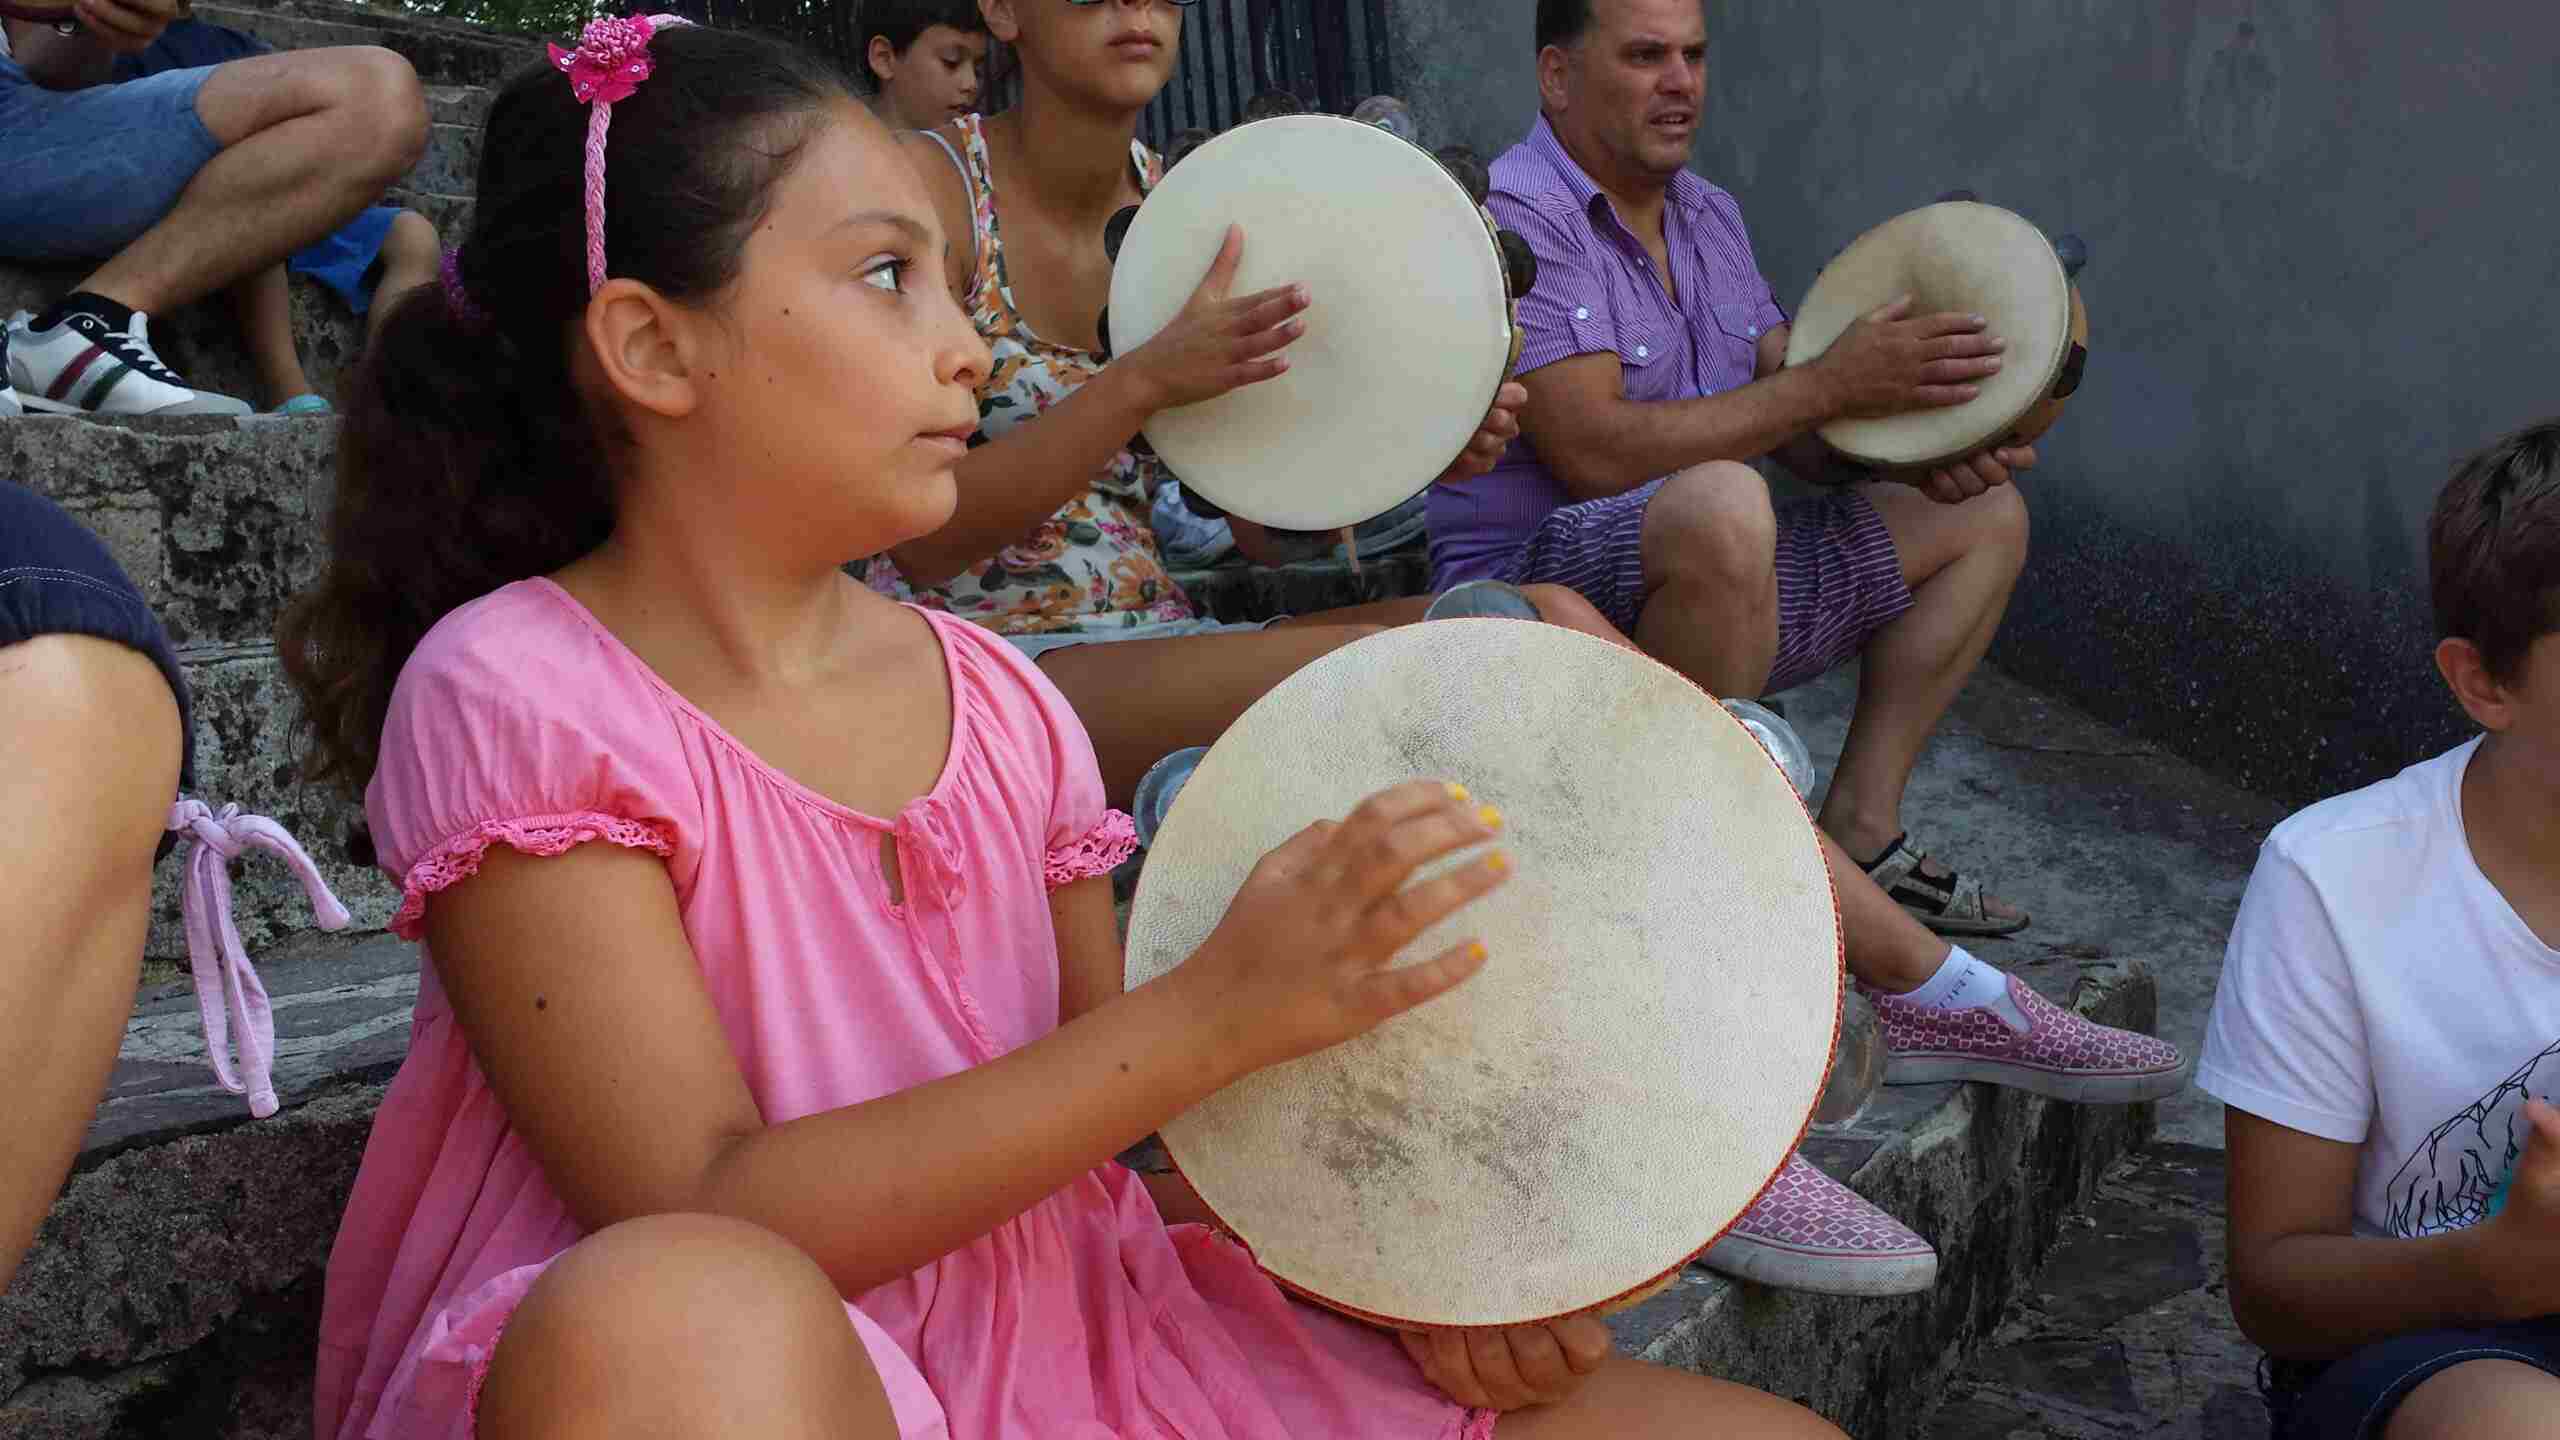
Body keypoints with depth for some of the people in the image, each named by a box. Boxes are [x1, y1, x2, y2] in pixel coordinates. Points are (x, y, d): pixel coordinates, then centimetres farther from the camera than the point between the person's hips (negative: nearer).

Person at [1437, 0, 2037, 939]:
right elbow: (1598, 455, -26)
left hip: (1713, 580, 10)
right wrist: (1831, 384, -22)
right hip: (1542, 591, -9)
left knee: (1983, 515, 11)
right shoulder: (1514, 219, -17)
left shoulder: (1708, 215, 13)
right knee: (1719, 505, -41)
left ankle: (1858, 830, 3)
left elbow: (1793, 426, 10)